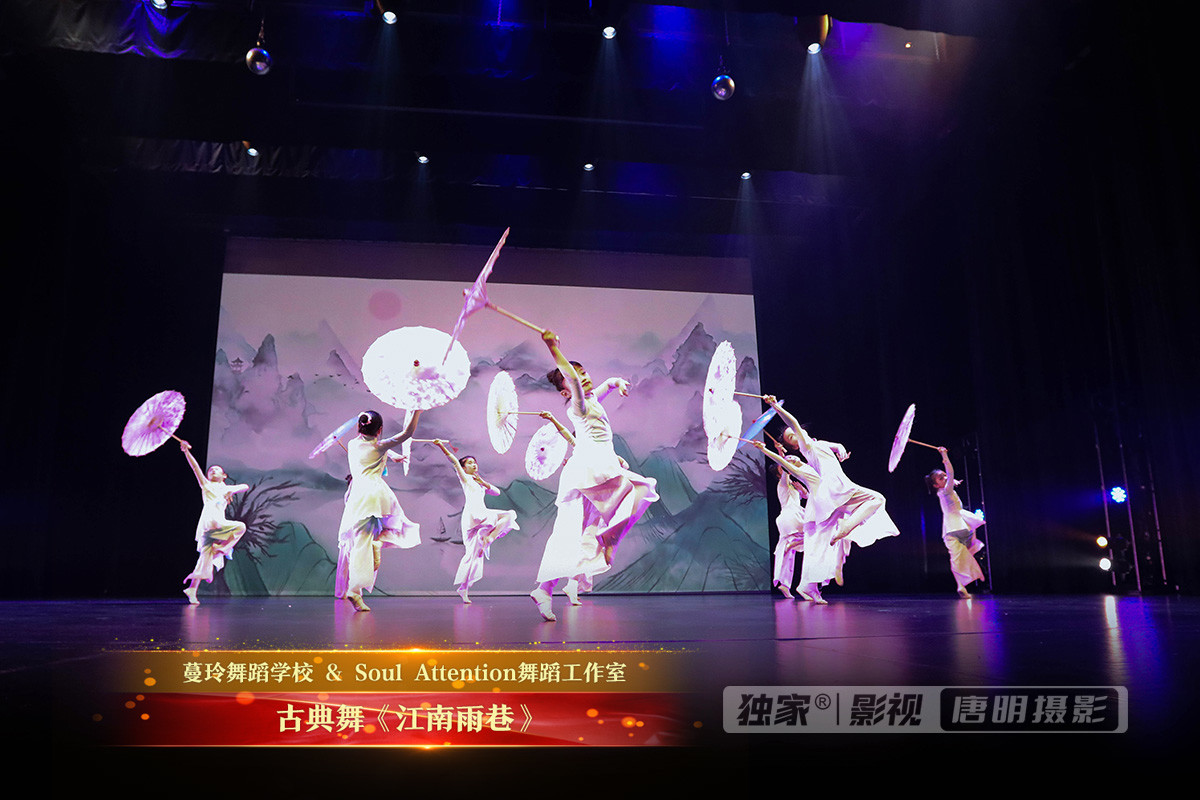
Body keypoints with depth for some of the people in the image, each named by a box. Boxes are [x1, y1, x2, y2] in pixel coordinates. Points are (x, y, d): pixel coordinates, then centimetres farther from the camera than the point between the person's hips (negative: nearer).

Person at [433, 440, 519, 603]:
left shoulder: (479, 483, 30)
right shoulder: (465, 478, 10)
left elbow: (497, 492, 22)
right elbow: (455, 462, -2)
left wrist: (483, 482, 7)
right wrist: (442, 447, -15)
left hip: (481, 515, 7)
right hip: (473, 514, -7)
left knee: (473, 554, 2)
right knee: (507, 515, -19)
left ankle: (463, 589, 3)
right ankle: (488, 538, -23)